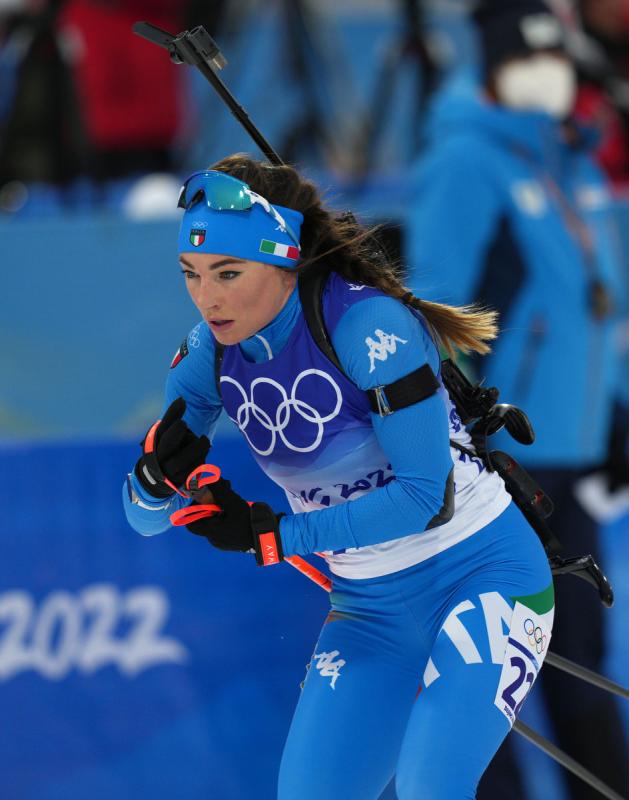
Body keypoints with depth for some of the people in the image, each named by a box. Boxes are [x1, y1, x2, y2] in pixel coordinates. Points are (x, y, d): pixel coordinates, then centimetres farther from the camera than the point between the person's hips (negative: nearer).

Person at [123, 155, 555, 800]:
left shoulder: (366, 324, -24)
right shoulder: (212, 352, -5)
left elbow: (429, 497, -25)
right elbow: (145, 517, 1)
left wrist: (270, 536, -27)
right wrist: (159, 467, -23)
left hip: (482, 575, -6)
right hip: (370, 605, 6)